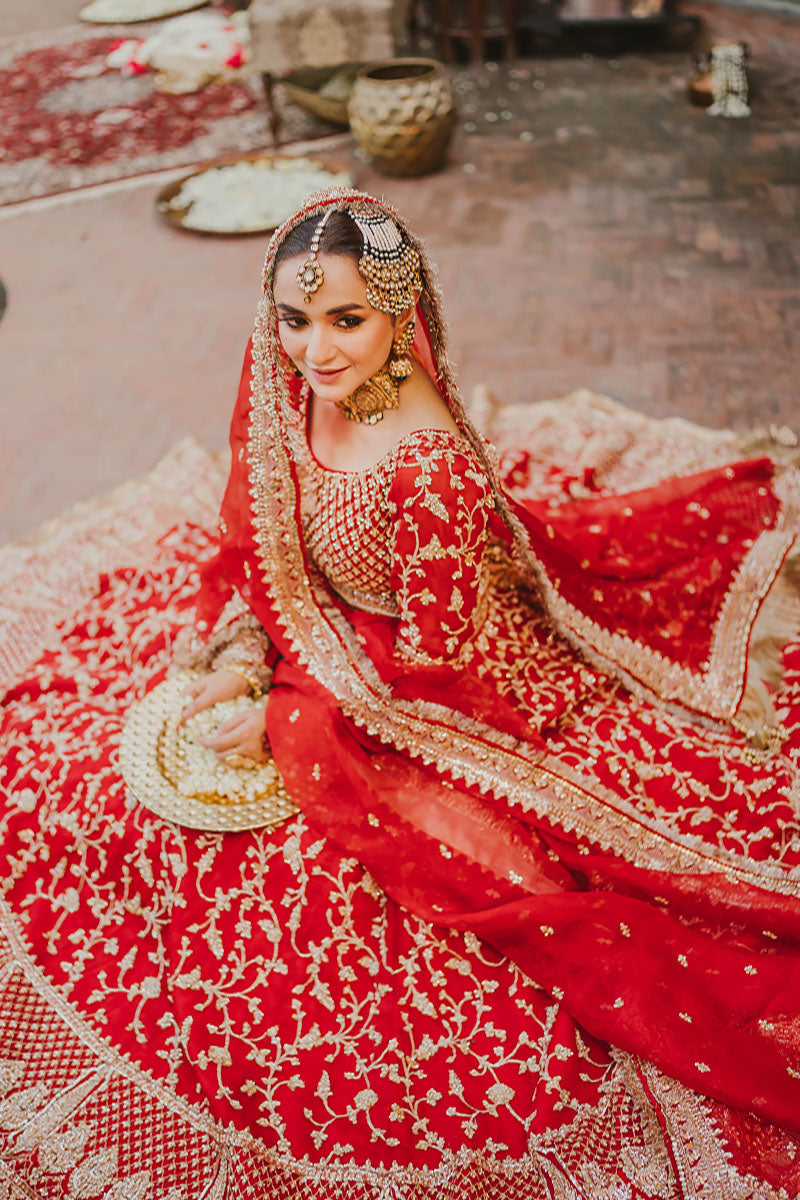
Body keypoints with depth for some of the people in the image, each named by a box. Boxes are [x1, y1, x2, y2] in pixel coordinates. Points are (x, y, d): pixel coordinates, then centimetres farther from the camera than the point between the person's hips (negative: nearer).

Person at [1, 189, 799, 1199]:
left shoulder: (430, 466, -35)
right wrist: (241, 659, -11)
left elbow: (436, 662, -26)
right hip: (317, 634, 7)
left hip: (435, 697, -7)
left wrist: (282, 719, -20)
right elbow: (259, 537, 2)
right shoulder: (290, 391, -13)